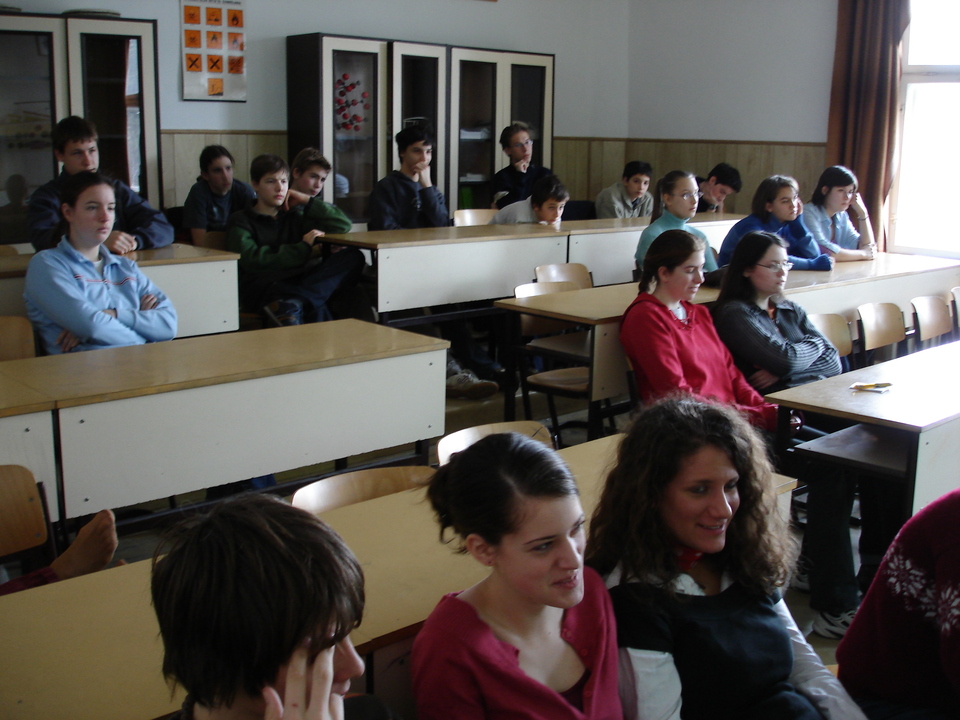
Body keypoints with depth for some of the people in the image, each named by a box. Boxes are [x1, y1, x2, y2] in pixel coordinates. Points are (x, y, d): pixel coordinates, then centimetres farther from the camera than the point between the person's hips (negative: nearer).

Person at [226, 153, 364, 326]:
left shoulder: (294, 216, 28)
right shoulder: (241, 221, 12)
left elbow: (344, 225, 22)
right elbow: (251, 259, -8)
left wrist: (307, 201, 16)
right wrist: (303, 249, -8)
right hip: (262, 287, -6)